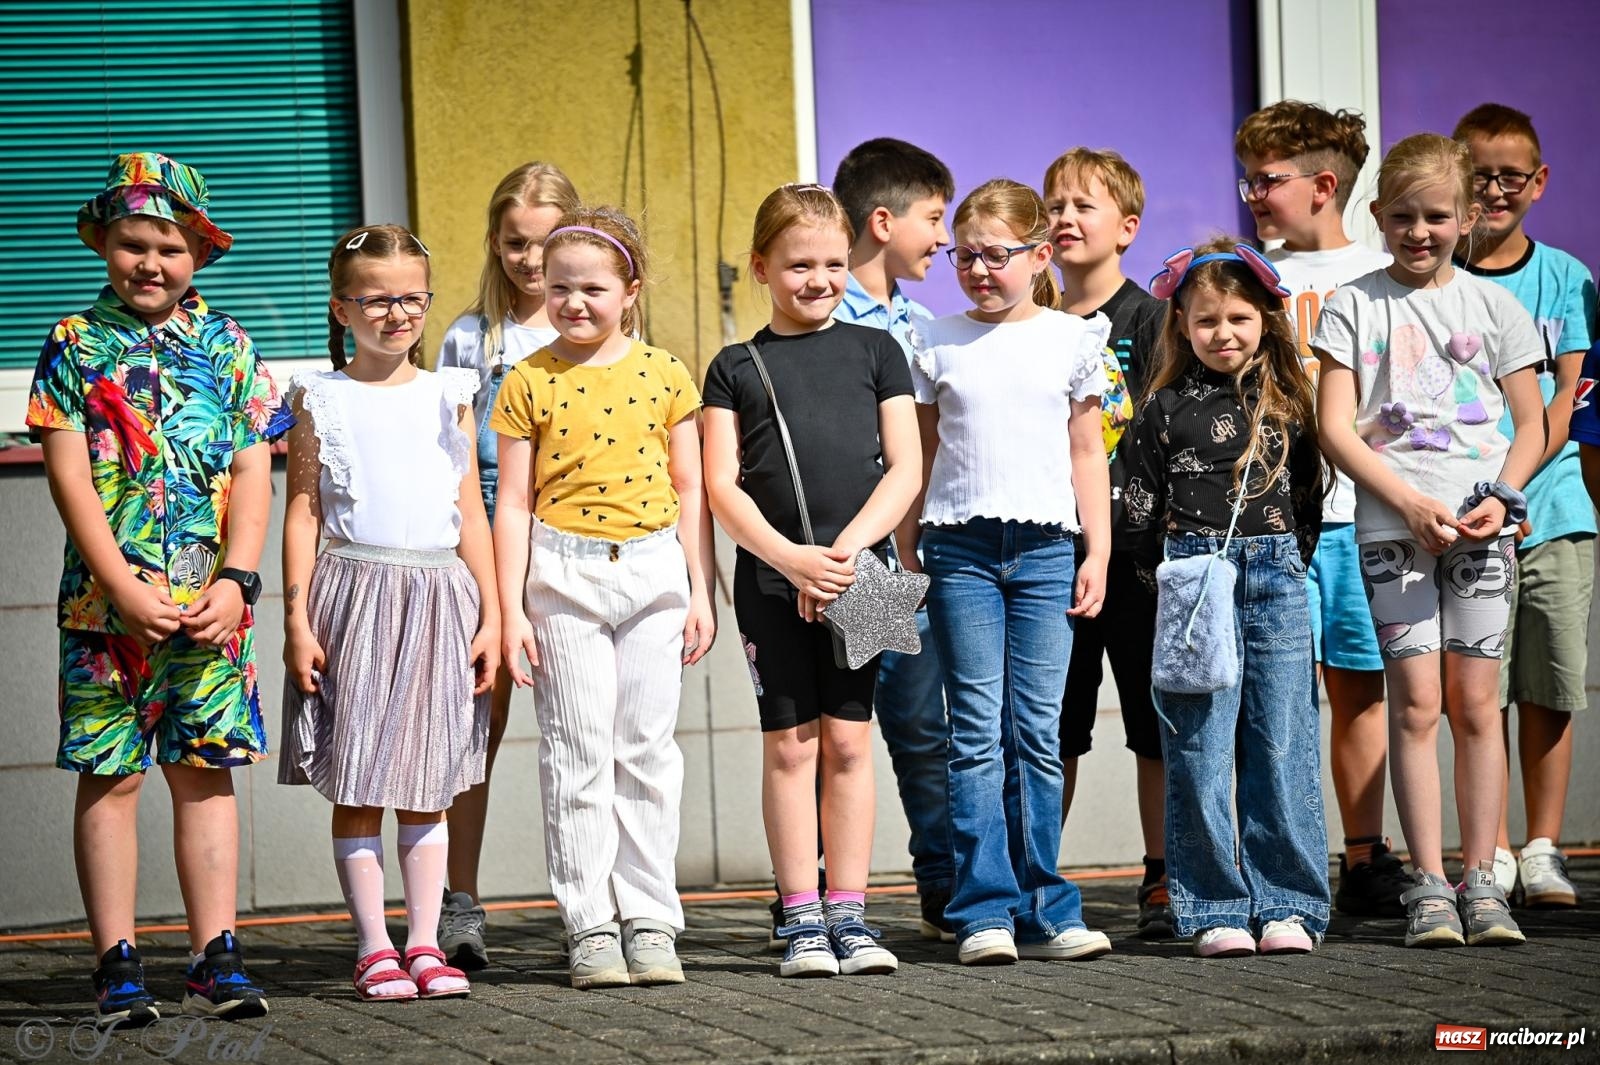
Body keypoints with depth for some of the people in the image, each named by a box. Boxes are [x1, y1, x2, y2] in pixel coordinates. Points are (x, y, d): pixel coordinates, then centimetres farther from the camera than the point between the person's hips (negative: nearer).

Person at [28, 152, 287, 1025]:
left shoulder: (227, 346, 9)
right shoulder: (76, 345, 2)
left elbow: (253, 470, 5)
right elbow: (70, 474, -5)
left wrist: (235, 582, -7)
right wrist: (126, 590, -13)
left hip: (212, 602, 2)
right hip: (107, 599, -2)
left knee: (205, 775, 4)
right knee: (108, 778, 1)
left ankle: (216, 960, 7)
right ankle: (118, 964, 6)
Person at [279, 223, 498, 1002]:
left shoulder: (447, 397, 10)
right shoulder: (321, 398, 3)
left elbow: (471, 510, 11)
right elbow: (303, 510, 2)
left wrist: (489, 614, 7)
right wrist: (297, 618, -4)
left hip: (438, 595, 2)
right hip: (355, 589, -2)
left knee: (428, 786, 5)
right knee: (357, 789, 0)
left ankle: (424, 944, 10)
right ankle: (373, 948, 5)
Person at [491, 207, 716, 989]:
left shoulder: (663, 375, 4)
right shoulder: (528, 382, 1)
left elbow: (689, 489, 8)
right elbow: (514, 500, 1)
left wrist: (700, 591, 4)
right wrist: (512, 608, -4)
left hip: (652, 571, 1)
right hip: (564, 574, -1)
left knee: (647, 750, 4)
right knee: (579, 755, 0)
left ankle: (649, 920, 10)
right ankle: (590, 927, 5)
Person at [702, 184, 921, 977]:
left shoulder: (874, 351, 8)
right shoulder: (736, 367, 7)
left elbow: (904, 470, 3)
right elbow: (721, 487, 1)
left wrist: (847, 550, -11)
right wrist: (790, 557, -13)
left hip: (857, 573, 1)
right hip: (770, 577, 0)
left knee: (848, 739, 3)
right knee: (789, 743, 0)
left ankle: (847, 913, 8)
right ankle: (802, 921, 4)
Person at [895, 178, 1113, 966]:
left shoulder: (1072, 340, 8)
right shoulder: (935, 345, 7)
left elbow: (1087, 453, 12)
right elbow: (917, 455, 11)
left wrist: (1098, 552, 6)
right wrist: (906, 557, 6)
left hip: (1045, 547, 1)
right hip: (959, 547, 0)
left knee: (1038, 736, 1)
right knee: (977, 733, -4)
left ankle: (1041, 910, 6)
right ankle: (984, 911, -4)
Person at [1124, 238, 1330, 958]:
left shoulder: (1288, 402, 11)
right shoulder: (1166, 406, 3)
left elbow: (1309, 493, 17)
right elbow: (1142, 505, 3)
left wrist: (1291, 563, 8)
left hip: (1278, 580, 2)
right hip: (1195, 579, -2)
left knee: (1283, 747, 2)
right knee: (1201, 750, -3)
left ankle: (1286, 905, 7)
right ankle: (1215, 910, 2)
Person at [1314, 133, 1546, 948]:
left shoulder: (1492, 305, 10)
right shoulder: (1354, 306, 5)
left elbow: (1531, 424, 12)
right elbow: (1336, 428, -1)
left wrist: (1501, 498, -6)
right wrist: (1409, 502, -12)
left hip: (1479, 522, 1)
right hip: (1391, 522, -1)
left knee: (1474, 701, 0)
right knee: (1415, 701, -6)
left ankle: (1481, 880, 6)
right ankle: (1428, 885, -3)